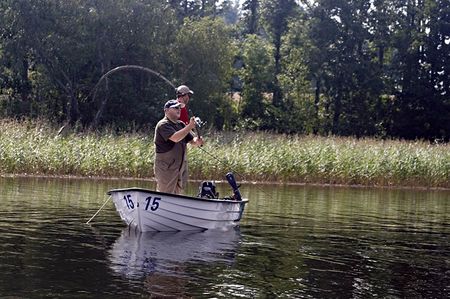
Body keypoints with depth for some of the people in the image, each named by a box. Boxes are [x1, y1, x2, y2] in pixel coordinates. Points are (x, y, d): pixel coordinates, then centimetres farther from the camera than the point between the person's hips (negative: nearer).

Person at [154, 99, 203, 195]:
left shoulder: (181, 124, 14)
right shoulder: (163, 125, -12)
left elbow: (191, 140, 13)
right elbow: (175, 138, -27)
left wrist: (197, 141, -10)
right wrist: (190, 126, -24)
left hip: (181, 167, 8)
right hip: (166, 168, -8)